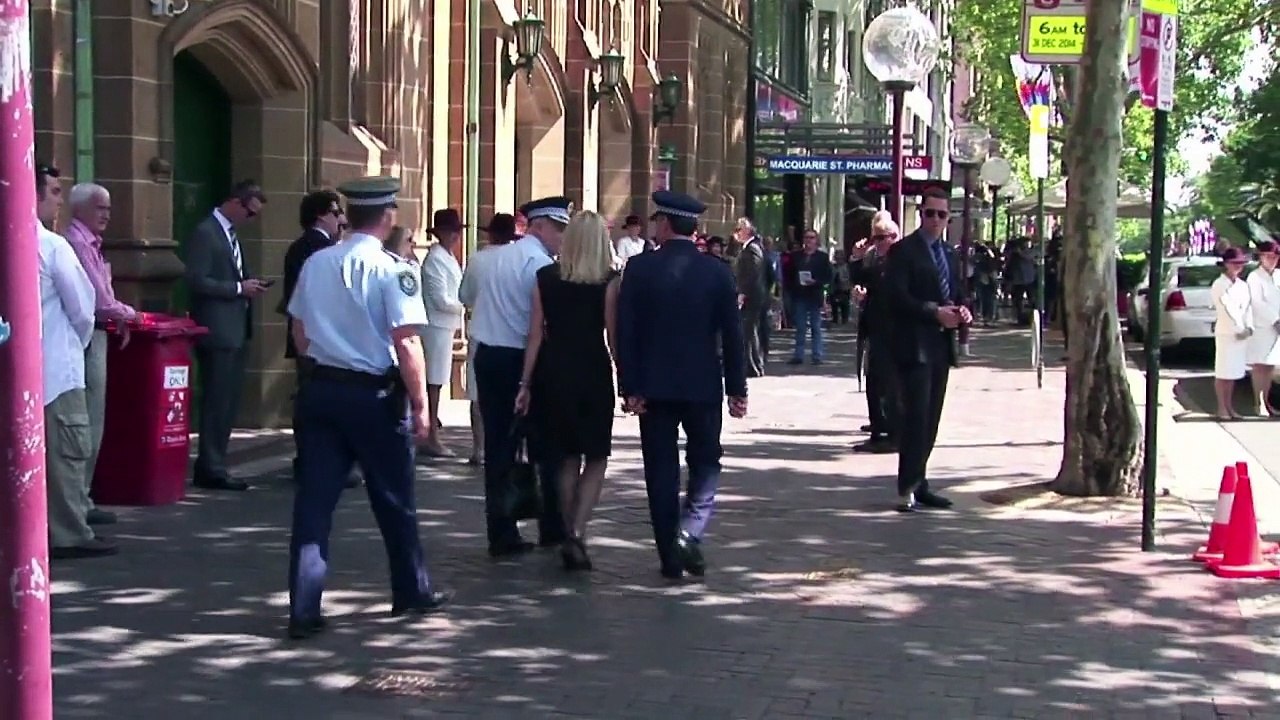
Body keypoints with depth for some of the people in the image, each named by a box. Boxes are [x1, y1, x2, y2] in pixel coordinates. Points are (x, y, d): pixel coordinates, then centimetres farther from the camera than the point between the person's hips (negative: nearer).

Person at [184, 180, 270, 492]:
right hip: (217, 331, -9)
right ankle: (211, 470, -1)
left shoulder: (230, 233, 17)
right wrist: (239, 288, -15)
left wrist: (248, 285, 5)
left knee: (228, 402, 11)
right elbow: (196, 281, -18)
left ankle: (213, 465, 18)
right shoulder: (205, 233, -12)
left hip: (235, 331, 9)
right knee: (217, 403, -6)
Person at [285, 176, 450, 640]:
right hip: (374, 394, -4)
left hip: (321, 389, 4)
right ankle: (412, 592, 29)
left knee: (314, 501, 5)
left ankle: (304, 610, 2)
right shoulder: (392, 270, -14)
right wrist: (420, 405, -9)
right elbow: (407, 344, -17)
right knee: (394, 500, 13)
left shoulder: (316, 264, 3)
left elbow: (300, 335, 11)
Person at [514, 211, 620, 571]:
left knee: (567, 459, 15)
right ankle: (576, 532, -11)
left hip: (554, 373, 3)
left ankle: (570, 536, 19)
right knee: (595, 459, 7)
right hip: (593, 372, -3)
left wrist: (526, 384, 5)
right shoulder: (608, 281, -6)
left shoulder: (545, 277, 1)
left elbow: (536, 335, 1)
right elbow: (613, 335, -7)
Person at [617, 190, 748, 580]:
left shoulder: (639, 268, -6)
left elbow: (625, 332, -7)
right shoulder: (717, 271, -2)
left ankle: (670, 557, 9)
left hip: (654, 386, 0)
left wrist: (630, 387, -3)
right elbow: (732, 334, -1)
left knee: (662, 470, 7)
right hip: (703, 385, 0)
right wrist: (737, 389, 5)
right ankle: (689, 530, -10)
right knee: (705, 463, 13)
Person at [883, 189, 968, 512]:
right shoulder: (903, 251, -6)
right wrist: (935, 312, -20)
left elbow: (957, 294, 24)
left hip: (942, 347, 8)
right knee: (916, 416, -12)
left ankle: (918, 483, 16)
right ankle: (907, 489, -9)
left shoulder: (950, 255, 18)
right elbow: (897, 297, -15)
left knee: (930, 420, 9)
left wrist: (962, 311, 1)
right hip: (914, 346, -8)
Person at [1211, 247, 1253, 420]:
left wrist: (1248, 327, -6)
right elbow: (1226, 309, -13)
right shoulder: (1219, 286, -6)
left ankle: (1229, 407, 17)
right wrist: (1238, 327, -18)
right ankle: (1222, 408, 5)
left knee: (1233, 372, 10)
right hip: (1226, 333, -6)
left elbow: (1247, 308, 9)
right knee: (1223, 373, -1)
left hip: (1241, 334, 6)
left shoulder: (1243, 285, 12)